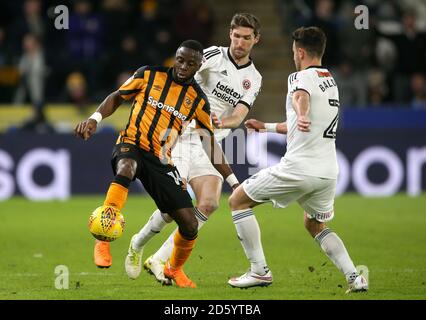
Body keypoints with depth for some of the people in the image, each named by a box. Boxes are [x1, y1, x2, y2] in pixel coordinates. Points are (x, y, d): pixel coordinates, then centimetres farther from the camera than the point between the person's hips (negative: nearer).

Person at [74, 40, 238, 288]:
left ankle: (174, 268, 28)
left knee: (190, 225, -5)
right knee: (126, 169, -42)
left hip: (162, 161, 3)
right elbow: (117, 98, 11)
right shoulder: (149, 75, 2)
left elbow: (212, 148, 10)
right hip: (132, 145, -3)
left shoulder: (198, 100, 6)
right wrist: (95, 118, -7)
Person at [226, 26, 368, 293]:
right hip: (329, 170, 8)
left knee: (238, 200, 7)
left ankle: (260, 271, 1)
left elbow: (301, 97, -34)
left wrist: (301, 116, -56)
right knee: (316, 225, 27)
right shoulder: (331, 81, 21)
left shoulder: (302, 77, -6)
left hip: (298, 168, -8)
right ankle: (354, 276, 6)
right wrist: (266, 127, 44)